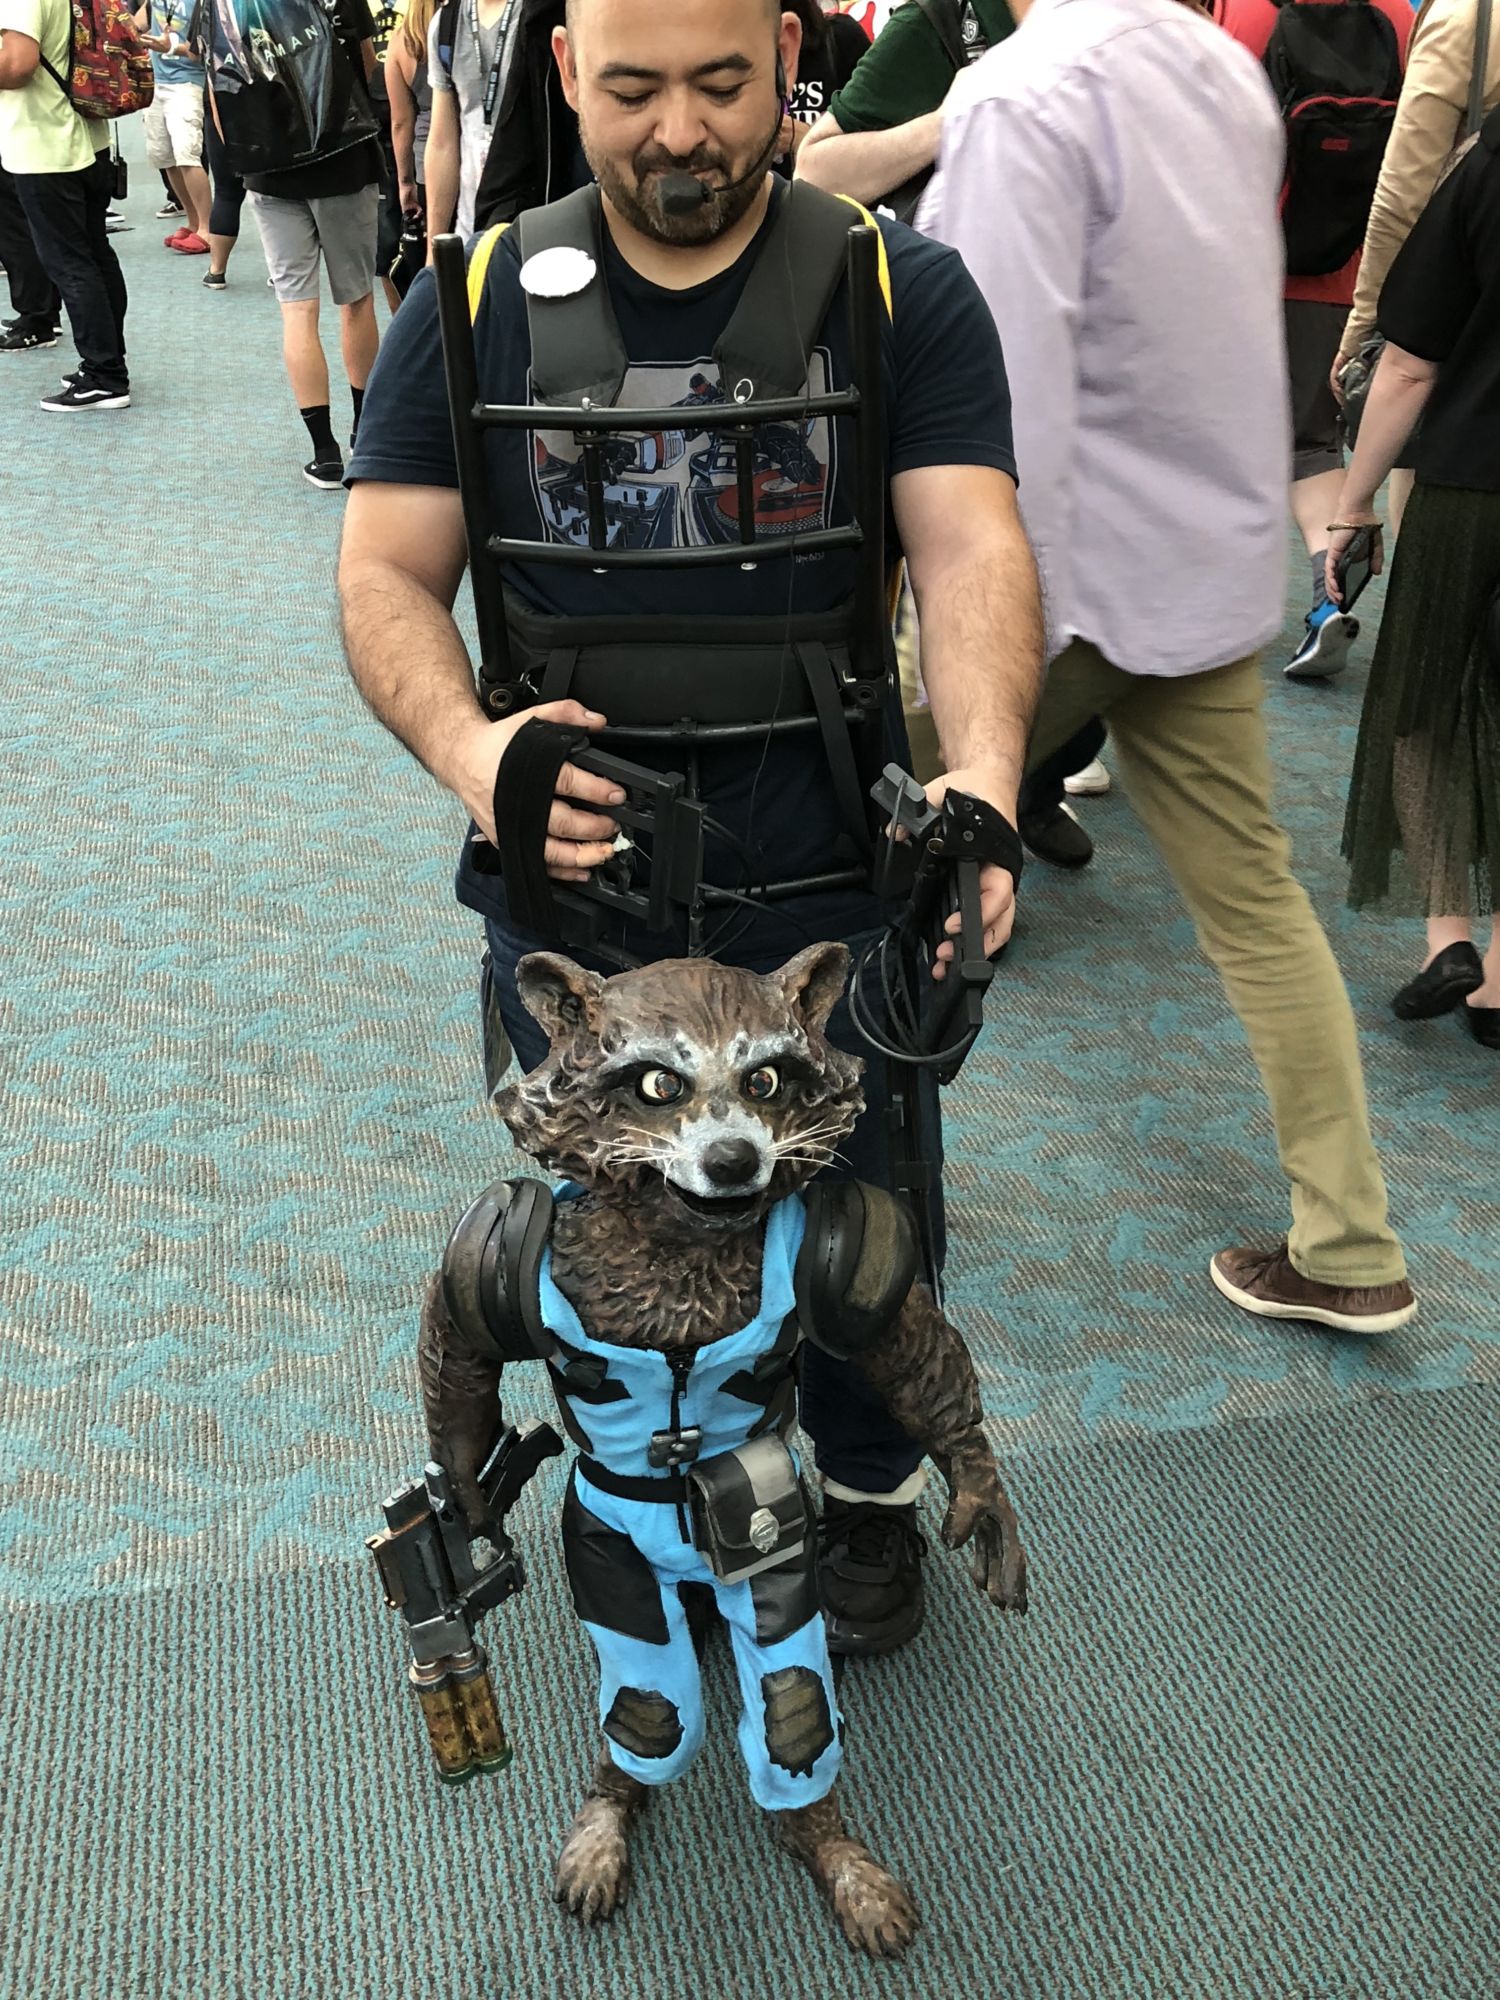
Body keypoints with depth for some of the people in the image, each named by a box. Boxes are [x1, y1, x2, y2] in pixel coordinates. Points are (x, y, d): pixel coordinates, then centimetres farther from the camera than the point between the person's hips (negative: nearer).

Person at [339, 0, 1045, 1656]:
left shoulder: (903, 293, -4)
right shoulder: (474, 309, -1)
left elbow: (972, 544, -15)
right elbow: (385, 572, -4)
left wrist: (984, 771, -35)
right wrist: (463, 742, -25)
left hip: (836, 898, 0)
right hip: (571, 888, 1)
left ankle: (868, 1488, 47)